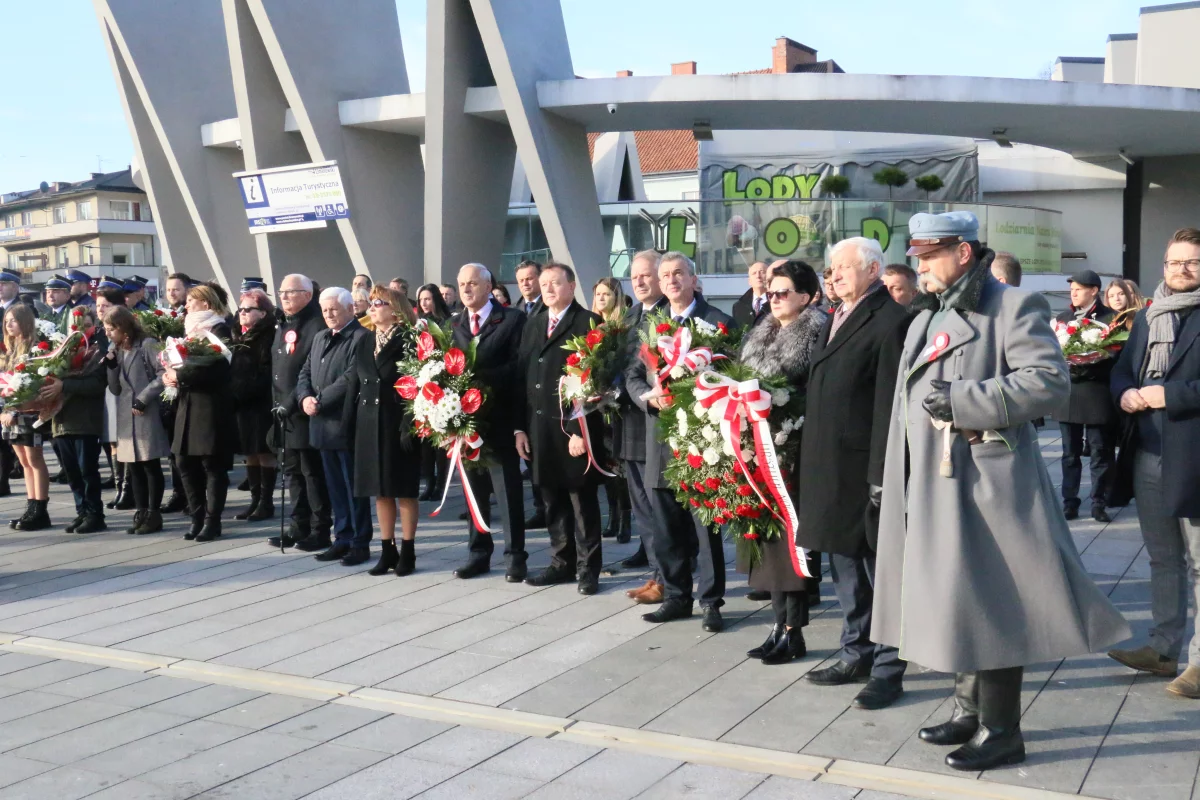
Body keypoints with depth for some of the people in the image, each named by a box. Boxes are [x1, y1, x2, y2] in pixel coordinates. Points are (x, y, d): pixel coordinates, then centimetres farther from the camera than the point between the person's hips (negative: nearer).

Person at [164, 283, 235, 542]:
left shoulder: (219, 331, -7)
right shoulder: (191, 329, 19)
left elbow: (213, 367, -19)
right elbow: (177, 359, 17)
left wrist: (180, 375, -16)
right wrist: (169, 373, -4)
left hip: (210, 407, -8)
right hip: (188, 405, 8)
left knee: (212, 465, -2)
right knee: (185, 463, 7)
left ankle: (212, 521, 4)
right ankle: (197, 517, 17)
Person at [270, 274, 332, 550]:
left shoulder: (317, 326, -12)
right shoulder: (282, 327, 18)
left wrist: (292, 403, -18)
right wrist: (278, 402, 11)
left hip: (305, 413, -9)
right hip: (285, 414, 9)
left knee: (313, 472, -2)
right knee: (293, 471, 13)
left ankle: (320, 530, 5)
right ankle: (299, 527, 20)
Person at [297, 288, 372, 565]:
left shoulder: (362, 337, -10)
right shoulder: (320, 338, 19)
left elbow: (350, 378, -19)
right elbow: (305, 373, 16)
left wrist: (320, 401, -17)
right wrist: (305, 398, -4)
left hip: (346, 425, -8)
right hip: (323, 425, 8)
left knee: (353, 487, -1)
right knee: (335, 487, 13)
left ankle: (360, 543, 7)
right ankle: (343, 539, 21)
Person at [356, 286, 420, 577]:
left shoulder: (408, 342, -7)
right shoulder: (365, 343, 13)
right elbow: (357, 386, 14)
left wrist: (409, 425, -19)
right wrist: (352, 423, 9)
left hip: (397, 424, -6)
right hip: (369, 425, 6)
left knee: (404, 491, 0)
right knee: (380, 491, 9)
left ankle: (407, 553, 8)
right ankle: (387, 551, 16)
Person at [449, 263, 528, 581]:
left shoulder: (512, 320, -3)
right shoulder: (453, 325, 14)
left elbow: (517, 367, -11)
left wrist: (476, 375, -19)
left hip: (499, 421, -5)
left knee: (508, 491, 1)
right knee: (473, 491, 12)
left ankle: (515, 557, 10)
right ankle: (478, 553, 21)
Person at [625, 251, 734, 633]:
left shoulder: (718, 322, -3)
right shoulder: (650, 324, 13)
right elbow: (633, 375, 13)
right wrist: (649, 396, -7)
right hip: (661, 437, 5)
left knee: (706, 525, 1)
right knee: (667, 528, 11)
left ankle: (711, 601, 11)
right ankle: (676, 596, 23)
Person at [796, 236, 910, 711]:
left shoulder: (891, 320, -12)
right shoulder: (835, 319, 16)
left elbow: (889, 404, -17)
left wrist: (882, 474, -20)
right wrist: (811, 463, 13)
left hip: (864, 468, -9)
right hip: (829, 467, 9)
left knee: (879, 568, 2)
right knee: (844, 563, 16)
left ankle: (888, 668, 13)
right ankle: (857, 655, 29)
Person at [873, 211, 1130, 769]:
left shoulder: (1014, 307, -6)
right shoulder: (925, 322, 19)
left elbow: (1049, 380, -19)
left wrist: (961, 401, -20)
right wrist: (896, 484, 17)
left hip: (987, 487, -8)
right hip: (934, 489, 9)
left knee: (986, 606, -5)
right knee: (953, 603, 14)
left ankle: (1001, 729, 6)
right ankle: (970, 709, 27)